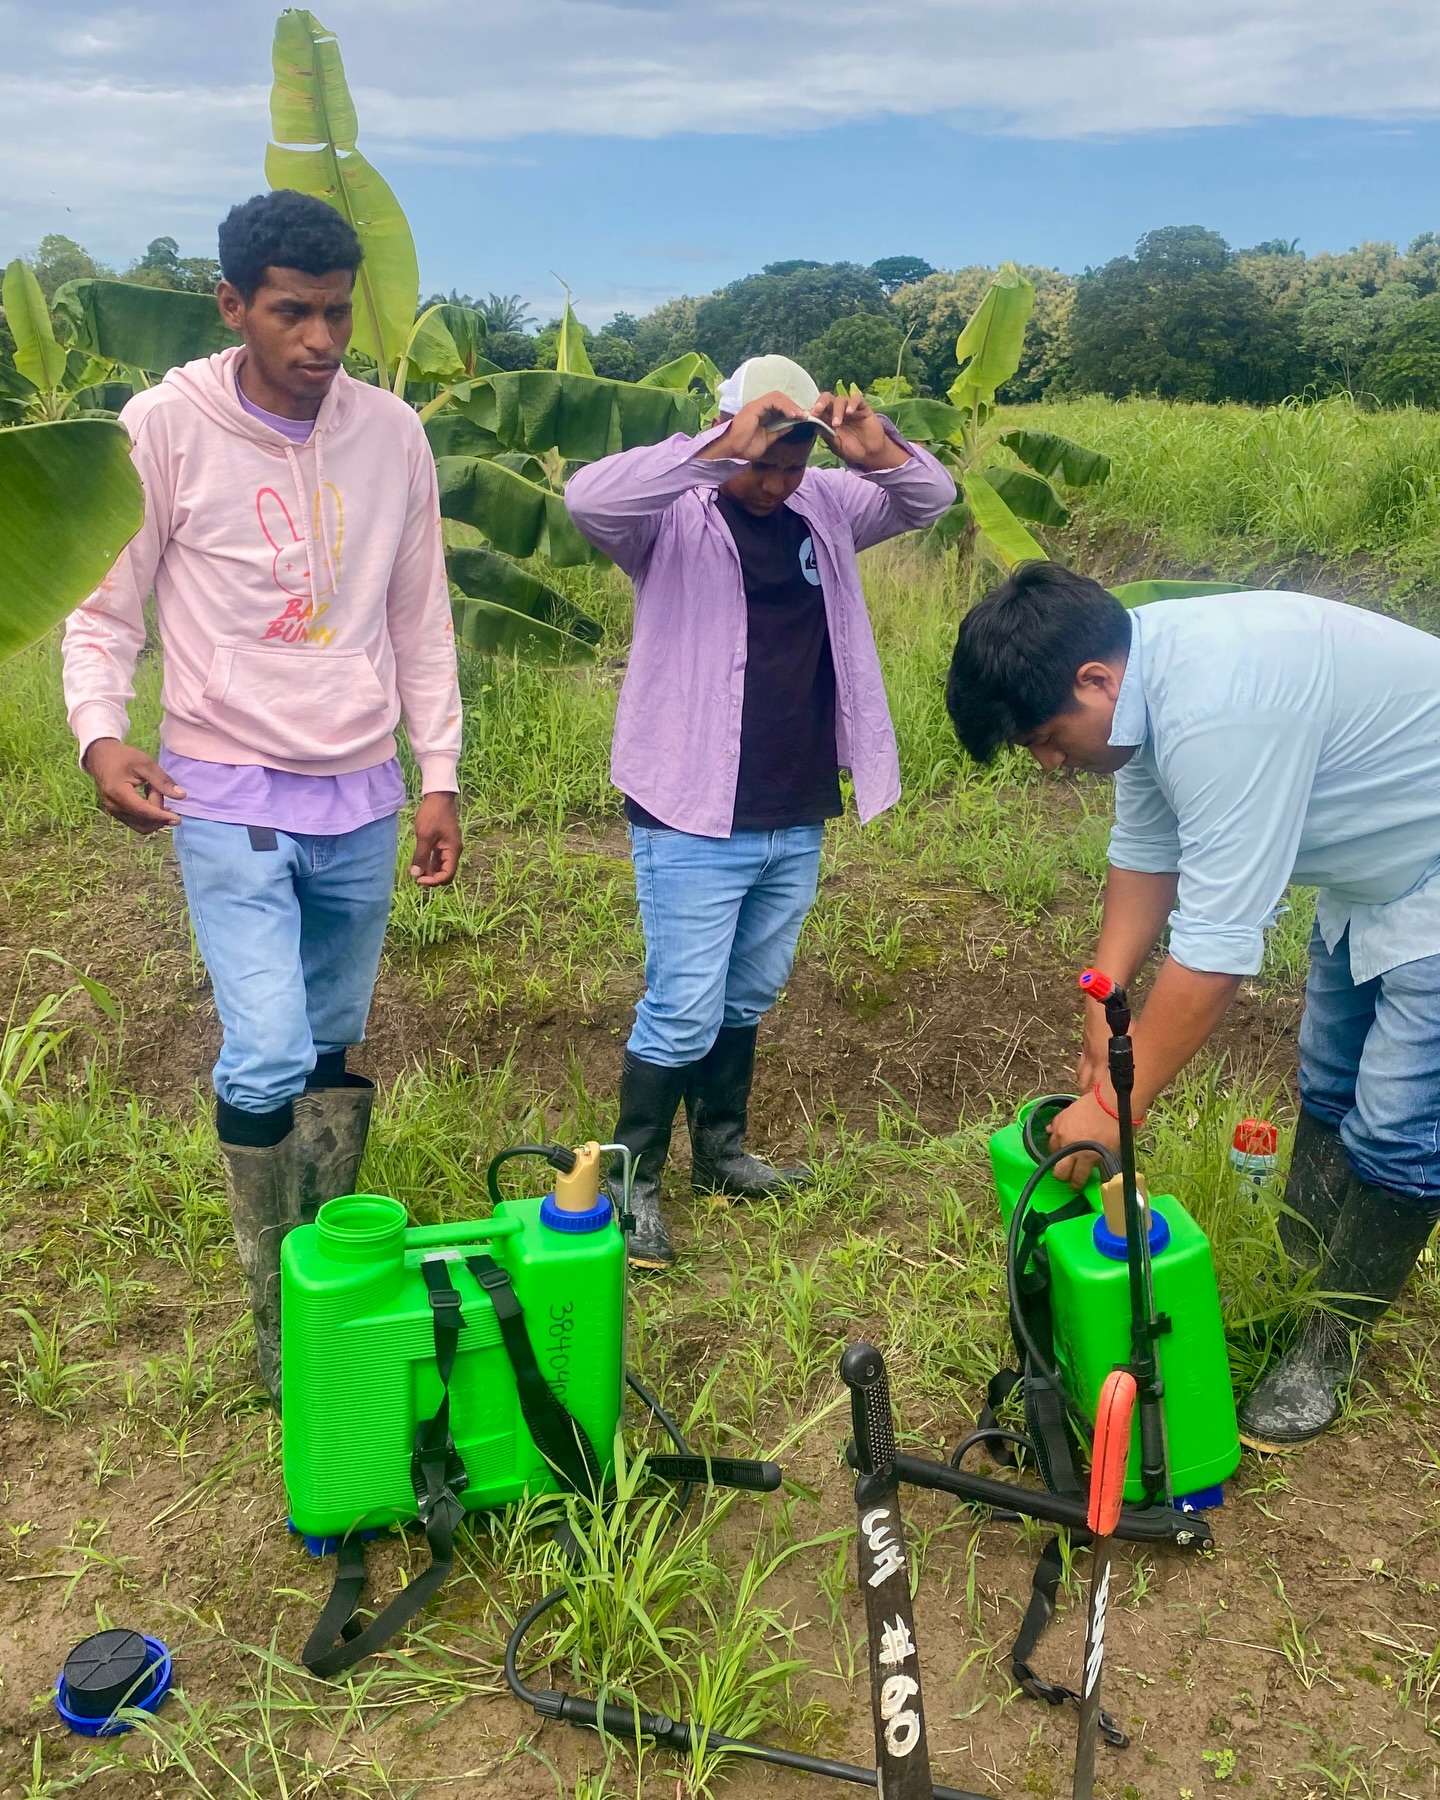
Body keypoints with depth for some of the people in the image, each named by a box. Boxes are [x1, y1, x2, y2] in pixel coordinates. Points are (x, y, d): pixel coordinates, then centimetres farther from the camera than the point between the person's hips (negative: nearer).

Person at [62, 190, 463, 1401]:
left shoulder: (391, 433, 3)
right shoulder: (165, 429, -7)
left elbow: (420, 618, 9)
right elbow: (107, 607, -1)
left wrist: (439, 777, 7)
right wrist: (101, 731, -19)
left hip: (363, 801, 4)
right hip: (231, 799, -3)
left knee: (334, 1051, 13)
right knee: (267, 1055, -12)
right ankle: (279, 1318, 8)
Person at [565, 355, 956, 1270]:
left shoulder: (823, 506, 7)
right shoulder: (675, 516, -10)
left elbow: (933, 496, 11)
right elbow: (589, 497, -29)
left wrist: (879, 448, -11)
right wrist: (722, 448, -33)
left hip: (798, 823, 6)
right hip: (694, 824, -6)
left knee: (749, 1000, 19)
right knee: (683, 1013, -2)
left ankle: (721, 1152, 37)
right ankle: (633, 1184, 15)